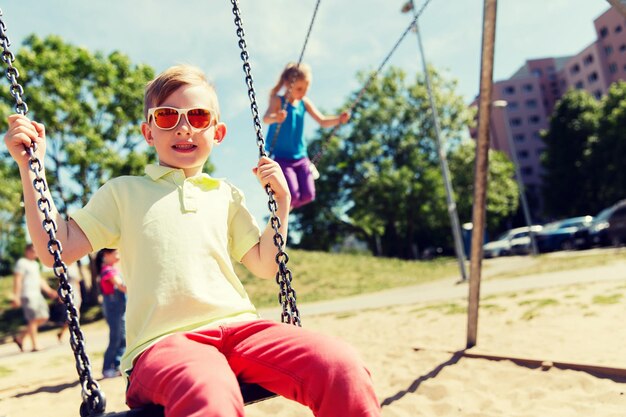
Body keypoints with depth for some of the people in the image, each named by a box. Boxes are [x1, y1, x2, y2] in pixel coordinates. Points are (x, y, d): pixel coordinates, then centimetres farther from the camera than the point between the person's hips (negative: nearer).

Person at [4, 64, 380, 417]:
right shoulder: (123, 192, 16)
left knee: (343, 367, -24)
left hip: (238, 326, 4)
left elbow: (265, 266, 21)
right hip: (164, 341, -3)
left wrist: (281, 202, 11)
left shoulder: (226, 195, 23)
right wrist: (30, 166, 5)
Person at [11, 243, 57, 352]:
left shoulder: (35, 264, 21)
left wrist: (49, 291, 18)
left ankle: (20, 337, 14)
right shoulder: (21, 263, -5)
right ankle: (35, 345, -5)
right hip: (27, 295, -9)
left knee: (43, 317, 4)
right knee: (33, 319, -9)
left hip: (37, 294, 9)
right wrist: (16, 297, -20)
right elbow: (17, 280, -13)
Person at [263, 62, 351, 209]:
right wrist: (275, 118, -52)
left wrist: (339, 119, -15)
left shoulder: (305, 103, 4)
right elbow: (266, 118, -29)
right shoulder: (278, 101, -11)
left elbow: (323, 121, 4)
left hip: (300, 157, 5)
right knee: (292, 195, -17)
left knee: (307, 195, -2)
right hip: (280, 157, -5)